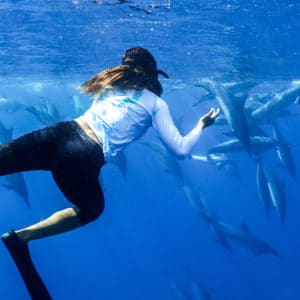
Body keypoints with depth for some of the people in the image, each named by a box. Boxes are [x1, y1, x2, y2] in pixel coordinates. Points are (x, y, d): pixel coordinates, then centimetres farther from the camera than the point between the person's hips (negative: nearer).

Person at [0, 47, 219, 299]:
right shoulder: (156, 103, 12)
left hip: (60, 132, 3)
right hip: (84, 158, -3)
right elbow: (181, 150, 8)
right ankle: (22, 236, 4)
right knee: (92, 208, 23)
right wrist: (201, 125, 26)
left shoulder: (111, 84, 25)